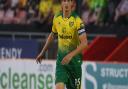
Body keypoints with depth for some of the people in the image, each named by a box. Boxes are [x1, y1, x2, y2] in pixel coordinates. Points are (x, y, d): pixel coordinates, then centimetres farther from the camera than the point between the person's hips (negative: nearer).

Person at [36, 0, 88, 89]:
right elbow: (52, 35, 21)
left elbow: (84, 43, -21)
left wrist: (71, 55, -31)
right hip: (61, 58, 3)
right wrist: (43, 52, 24)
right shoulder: (56, 18, 2)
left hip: (74, 58, -3)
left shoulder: (77, 20, -14)